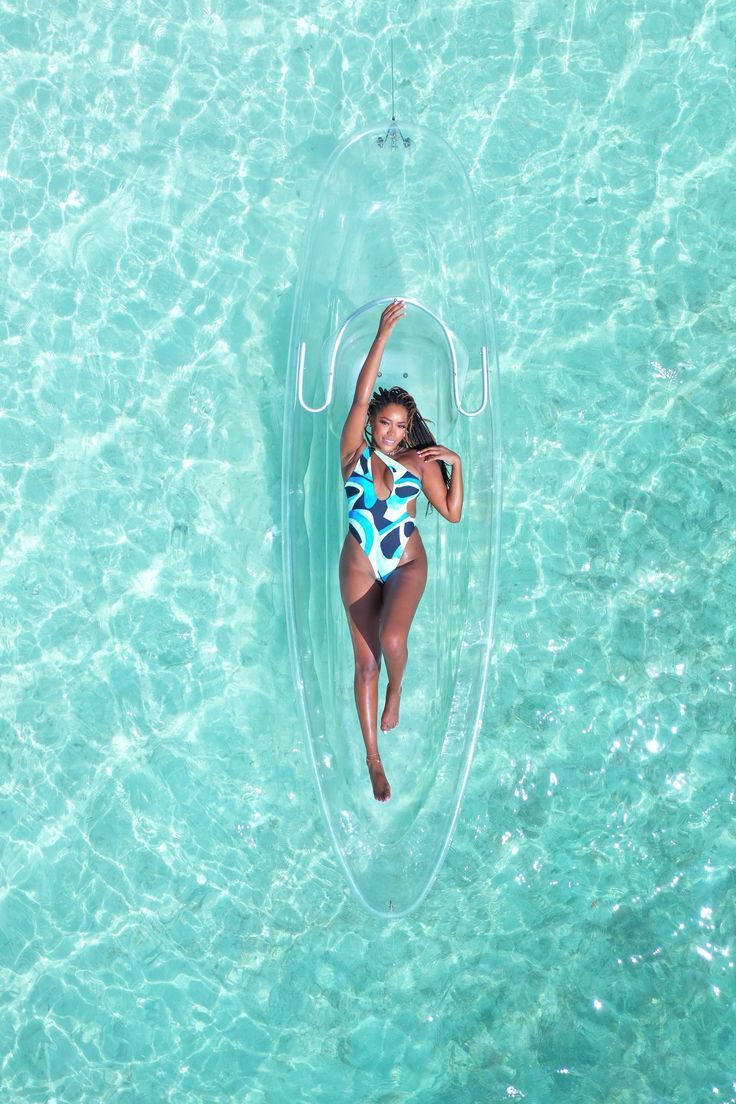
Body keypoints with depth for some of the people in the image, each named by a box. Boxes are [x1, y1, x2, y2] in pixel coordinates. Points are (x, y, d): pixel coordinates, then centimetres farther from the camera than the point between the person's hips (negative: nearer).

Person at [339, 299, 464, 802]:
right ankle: (373, 757, 13)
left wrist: (457, 464, -5)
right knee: (365, 661, 1)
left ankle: (396, 691, 8)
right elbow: (361, 396, -3)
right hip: (360, 566, 1)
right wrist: (383, 333, -2)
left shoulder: (420, 463, 4)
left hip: (408, 563, 0)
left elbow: (453, 513, 5)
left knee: (391, 638, -28)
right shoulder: (355, 453, 2)